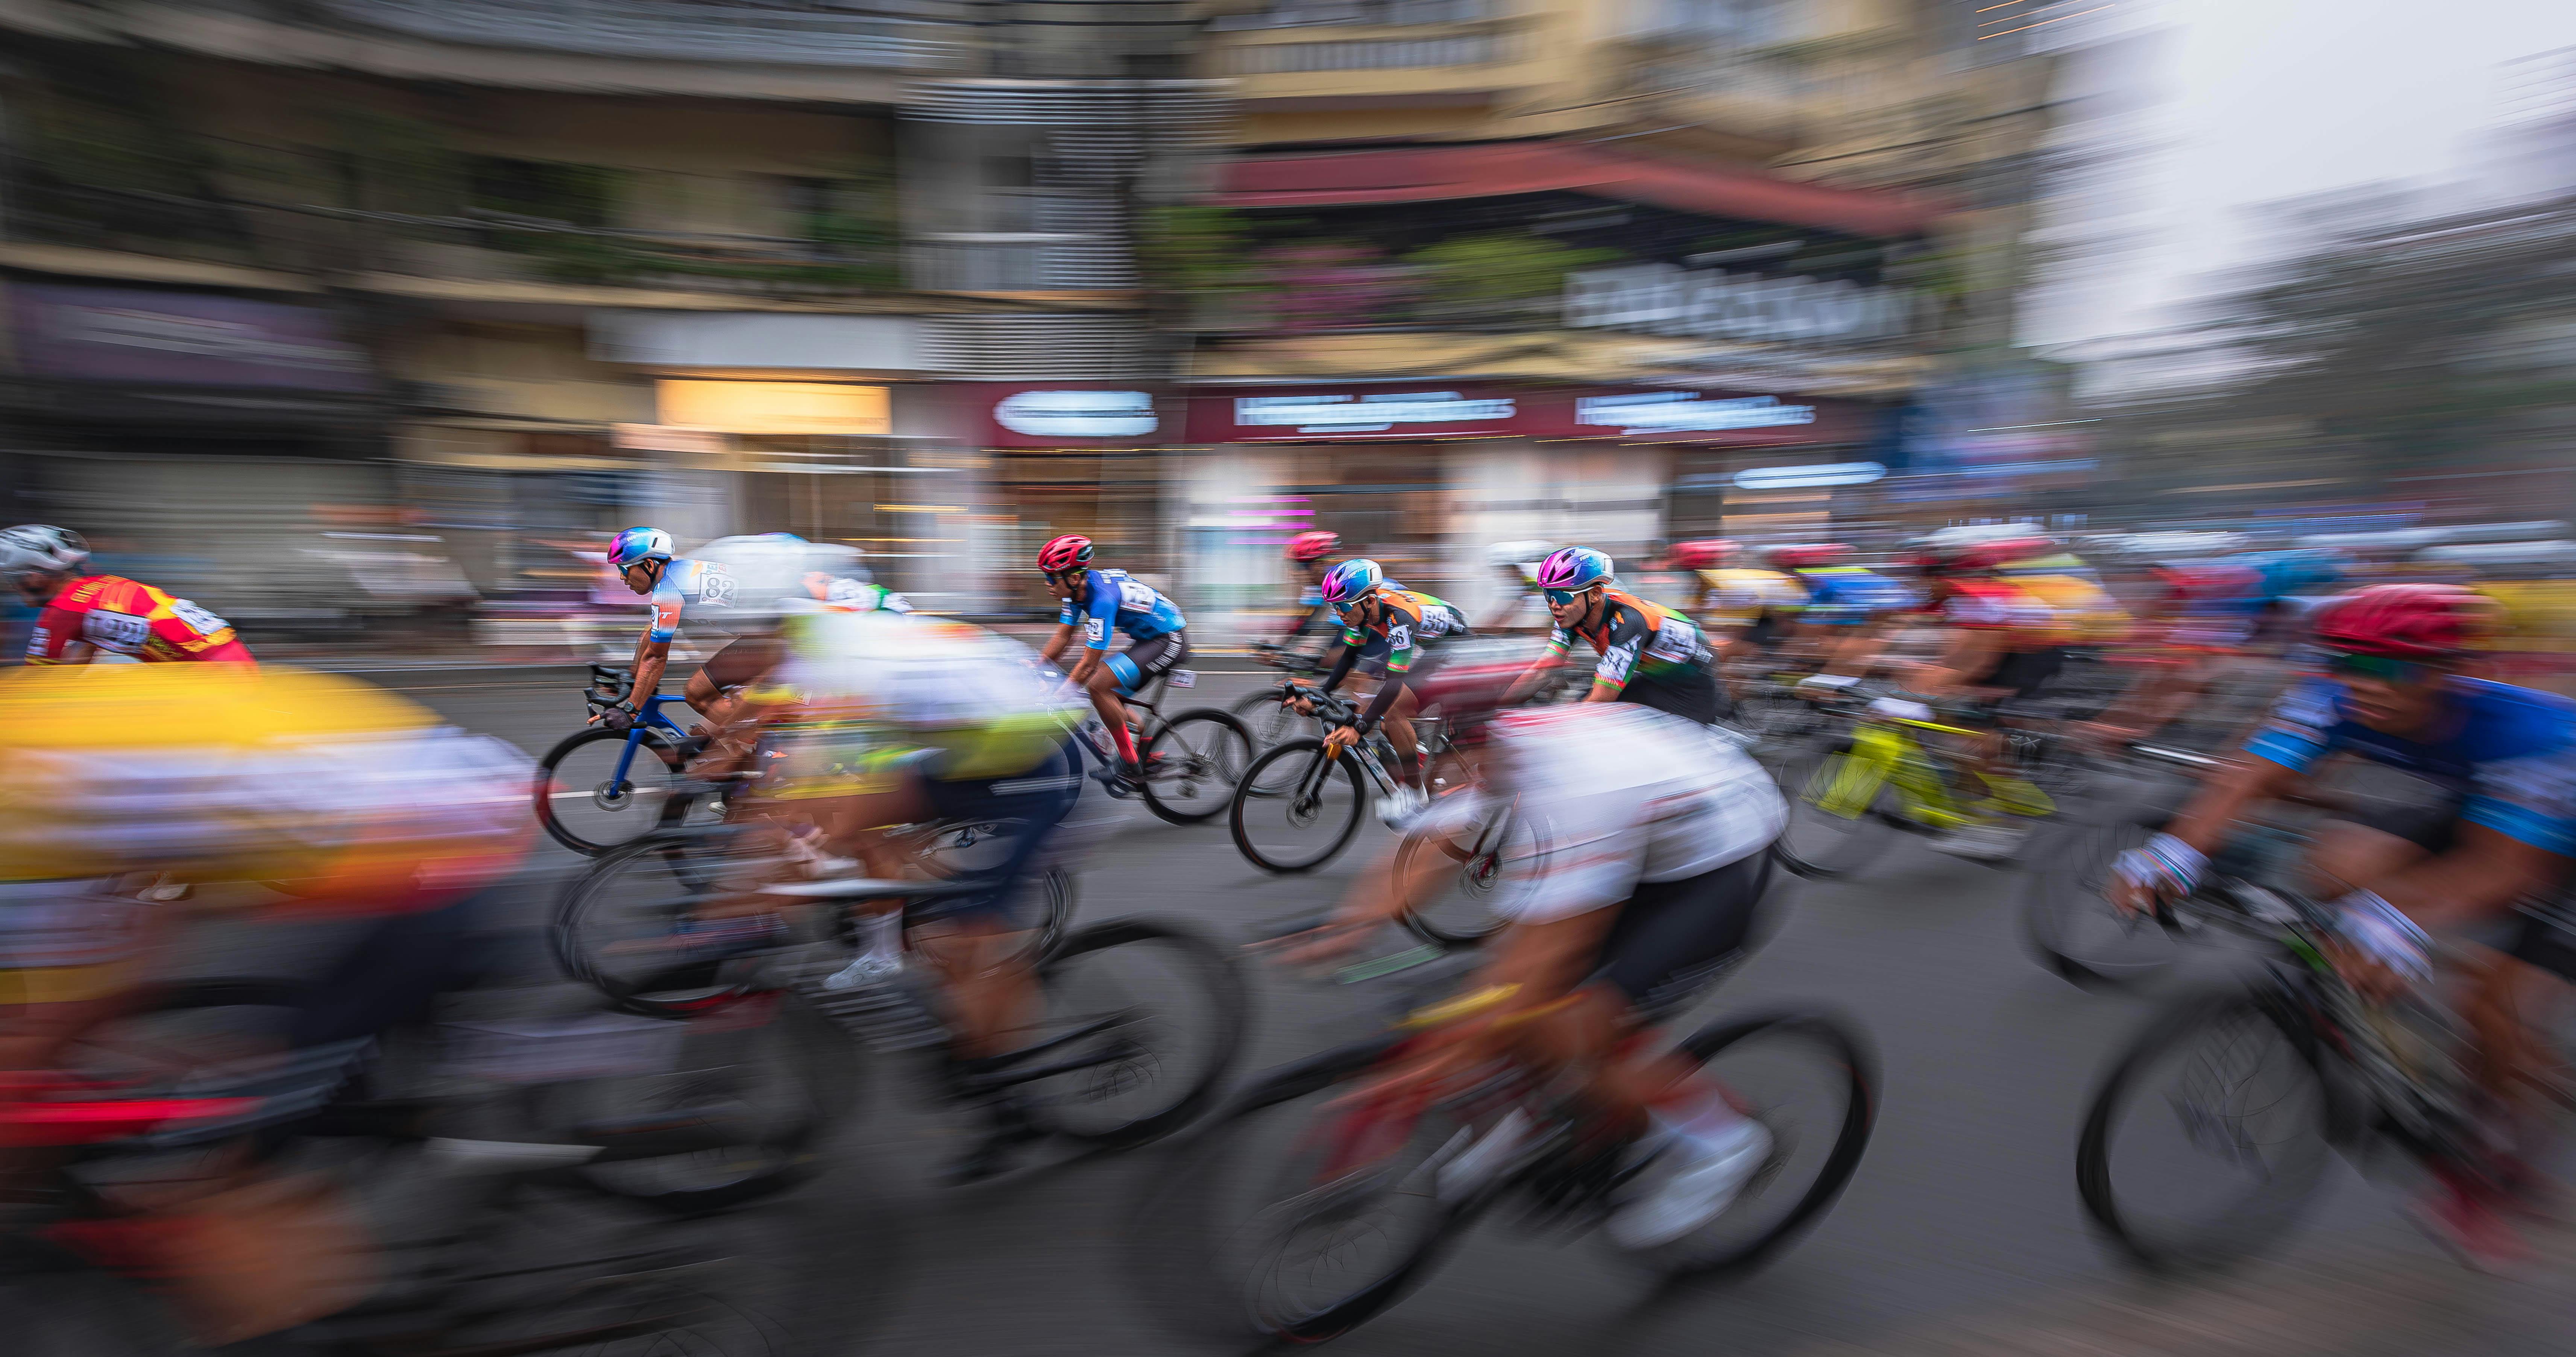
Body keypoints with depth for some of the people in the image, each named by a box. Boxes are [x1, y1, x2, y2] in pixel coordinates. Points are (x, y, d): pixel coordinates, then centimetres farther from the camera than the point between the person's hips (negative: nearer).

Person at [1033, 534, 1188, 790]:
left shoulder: (1102, 598, -29)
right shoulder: (1079, 589, -1)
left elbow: (1089, 664, -27)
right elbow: (1062, 637, 9)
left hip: (1169, 641, -10)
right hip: (1148, 638, 10)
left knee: (1098, 686, -20)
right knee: (1111, 698, 11)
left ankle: (1131, 768, -12)